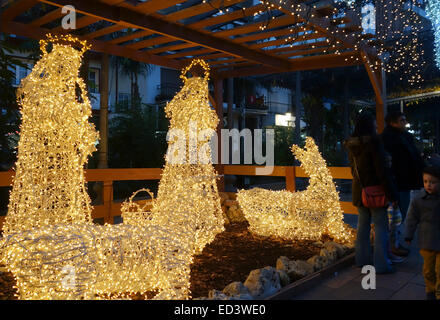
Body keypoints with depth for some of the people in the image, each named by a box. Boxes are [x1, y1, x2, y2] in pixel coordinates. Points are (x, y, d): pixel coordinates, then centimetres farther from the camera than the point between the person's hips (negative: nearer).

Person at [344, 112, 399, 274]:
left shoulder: (351, 145, 5)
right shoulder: (373, 142, -17)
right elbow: (382, 171, -18)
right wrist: (392, 194, -13)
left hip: (359, 190, 7)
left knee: (363, 224, 16)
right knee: (380, 226, 1)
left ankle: (362, 258, 26)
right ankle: (381, 264, 6)